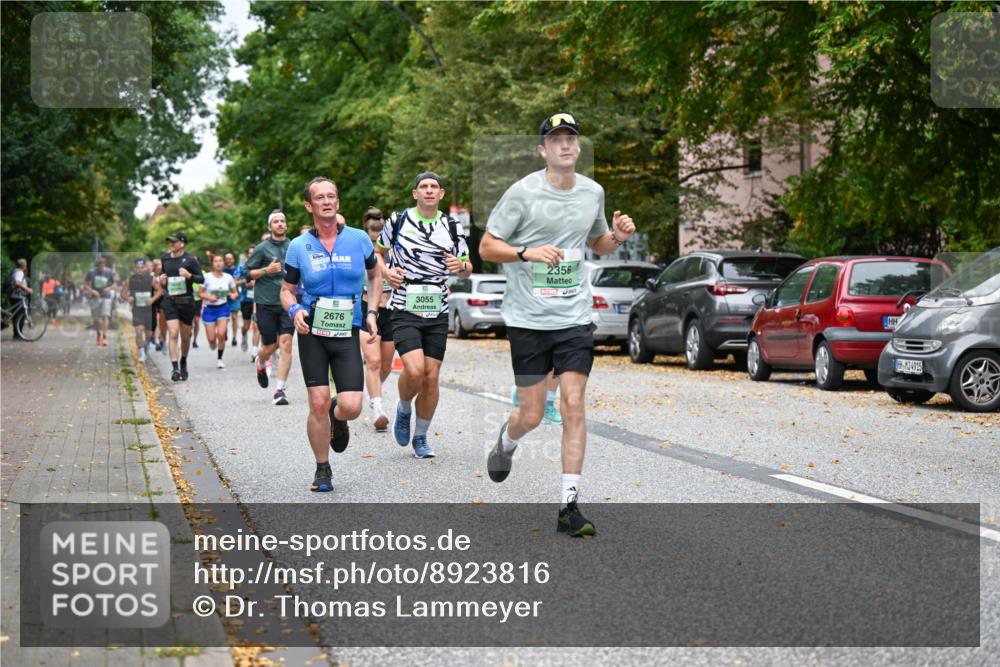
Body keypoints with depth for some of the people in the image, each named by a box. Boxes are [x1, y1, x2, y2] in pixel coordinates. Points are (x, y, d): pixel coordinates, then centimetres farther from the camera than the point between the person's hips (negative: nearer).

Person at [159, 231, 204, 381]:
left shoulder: (190, 259, -4)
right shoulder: (165, 258, 7)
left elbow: (201, 279, -2)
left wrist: (189, 275, -20)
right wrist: (162, 281, 1)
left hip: (187, 301, -1)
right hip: (170, 301, 1)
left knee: (185, 336, 10)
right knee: (173, 334, -15)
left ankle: (183, 363, 34)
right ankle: (175, 368, -20)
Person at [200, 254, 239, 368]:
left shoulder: (228, 277, -1)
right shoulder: (207, 277, -7)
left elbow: (235, 292, 8)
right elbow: (201, 293, -3)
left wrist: (234, 295, -16)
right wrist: (209, 297, -23)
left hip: (223, 308, 1)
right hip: (209, 308, -1)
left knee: (221, 334, -16)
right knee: (211, 339, -3)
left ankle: (220, 359, 3)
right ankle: (213, 343, 38)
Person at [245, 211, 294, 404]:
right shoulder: (262, 248, 0)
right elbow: (248, 273, -1)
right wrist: (266, 270, -15)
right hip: (266, 303, -2)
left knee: (286, 344, -10)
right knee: (270, 346, 4)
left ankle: (280, 390, -7)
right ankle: (260, 364, 41)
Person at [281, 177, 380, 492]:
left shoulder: (359, 239, 2)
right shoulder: (299, 246, 1)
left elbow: (374, 276, 18)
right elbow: (287, 289, 10)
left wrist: (372, 313, 6)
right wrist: (294, 310, -11)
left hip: (347, 335, 0)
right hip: (312, 332, 0)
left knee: (351, 406, -12)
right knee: (318, 403, -6)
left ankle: (337, 418, 28)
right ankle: (322, 470, 14)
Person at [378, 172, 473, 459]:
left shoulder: (452, 226, 7)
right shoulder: (398, 220, 1)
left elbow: (468, 269, 13)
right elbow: (378, 252, 15)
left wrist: (461, 266, -11)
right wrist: (386, 272, -5)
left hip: (437, 313, 3)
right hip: (404, 310, -3)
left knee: (431, 378, 1)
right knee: (414, 370, -20)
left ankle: (421, 437, 18)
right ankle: (403, 410, 12)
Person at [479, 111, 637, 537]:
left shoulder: (593, 192, 8)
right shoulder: (523, 192, -7)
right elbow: (486, 247, -4)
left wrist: (618, 236, 2)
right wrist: (528, 252, -21)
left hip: (575, 317, 3)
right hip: (528, 319, -3)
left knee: (574, 407, -6)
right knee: (532, 415, 2)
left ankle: (569, 506, -1)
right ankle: (506, 443, 40)